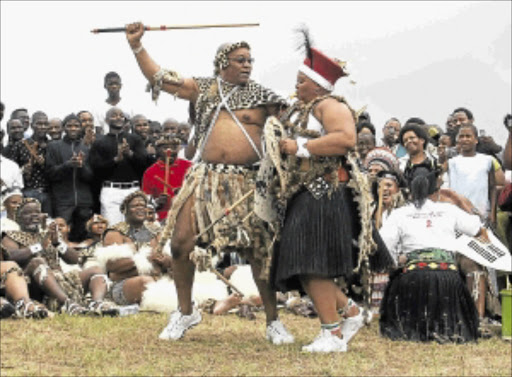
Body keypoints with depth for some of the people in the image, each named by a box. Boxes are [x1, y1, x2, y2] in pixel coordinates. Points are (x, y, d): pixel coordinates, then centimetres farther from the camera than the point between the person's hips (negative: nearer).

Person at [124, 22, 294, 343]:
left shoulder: (262, 96, 6)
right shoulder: (204, 89, 12)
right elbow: (159, 78, 12)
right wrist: (137, 46, 6)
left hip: (247, 181, -2)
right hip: (206, 177, 2)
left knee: (260, 250, -4)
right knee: (181, 243, -3)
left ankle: (274, 322, 10)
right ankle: (186, 312, 17)